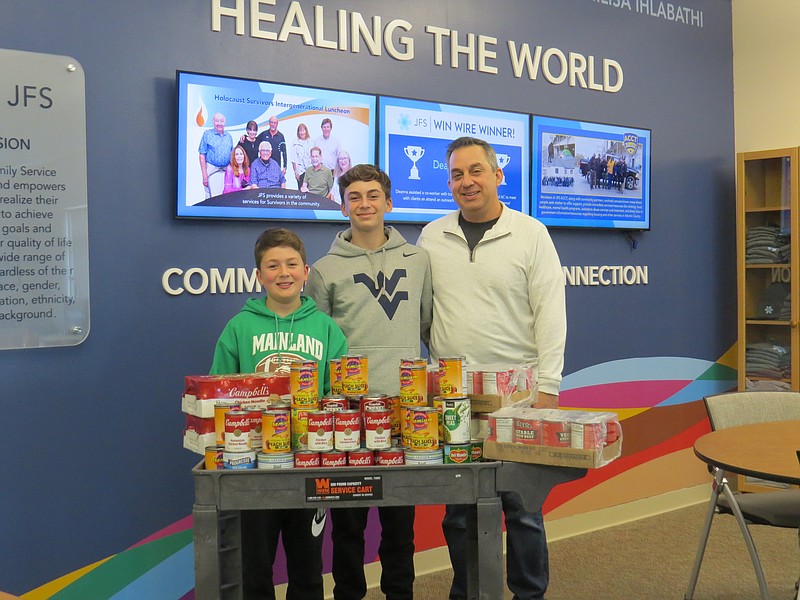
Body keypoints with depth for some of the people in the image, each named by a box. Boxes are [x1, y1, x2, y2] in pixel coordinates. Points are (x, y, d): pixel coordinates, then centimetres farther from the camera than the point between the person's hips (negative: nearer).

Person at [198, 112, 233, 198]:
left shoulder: (228, 136, 12)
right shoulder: (207, 134, 0)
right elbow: (202, 156, -3)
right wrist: (204, 176, -10)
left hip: (226, 171, 4)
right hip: (212, 171, -4)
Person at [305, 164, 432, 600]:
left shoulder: (416, 259, 10)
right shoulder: (326, 269, 4)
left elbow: (429, 324, 15)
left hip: (404, 401, 1)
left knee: (400, 513, 9)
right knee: (347, 515, 7)